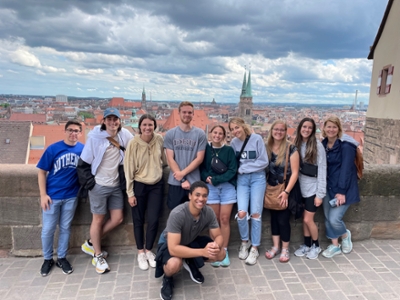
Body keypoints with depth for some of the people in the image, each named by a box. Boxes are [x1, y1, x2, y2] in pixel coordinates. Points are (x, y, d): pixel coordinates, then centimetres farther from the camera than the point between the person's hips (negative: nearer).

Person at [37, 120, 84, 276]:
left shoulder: (83, 149, -5)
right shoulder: (53, 149, -10)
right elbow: (42, 172, -6)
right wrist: (43, 194, -10)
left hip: (71, 196, 1)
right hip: (52, 196, -1)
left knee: (65, 228, 14)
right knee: (48, 229, 9)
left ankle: (62, 258, 31)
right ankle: (47, 259, 30)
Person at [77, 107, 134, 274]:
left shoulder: (124, 135, -3)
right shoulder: (95, 137, -13)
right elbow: (84, 163, -8)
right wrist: (90, 182, -10)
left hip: (116, 185, 5)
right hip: (99, 185, -5)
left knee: (117, 219, 8)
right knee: (98, 220, 7)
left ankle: (91, 243, 30)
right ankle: (98, 255, 26)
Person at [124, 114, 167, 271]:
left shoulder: (159, 140, -7)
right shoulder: (134, 143, -16)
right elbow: (128, 168, -12)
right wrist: (130, 193, -10)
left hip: (157, 185, 2)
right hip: (139, 185, -2)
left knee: (154, 220, 4)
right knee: (139, 220, 10)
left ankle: (149, 251, 26)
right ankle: (140, 252, 28)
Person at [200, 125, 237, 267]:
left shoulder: (229, 150, 2)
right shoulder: (205, 148, 3)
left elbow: (232, 170, -5)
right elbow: (201, 167, 5)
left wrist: (216, 180, -14)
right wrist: (206, 177, -15)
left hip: (227, 187, 0)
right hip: (211, 187, 0)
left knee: (225, 219, 1)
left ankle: (224, 251, 11)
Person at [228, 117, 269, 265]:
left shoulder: (257, 139, -10)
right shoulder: (234, 142, 1)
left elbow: (264, 162, -11)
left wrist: (243, 168, -10)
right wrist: (239, 170, -9)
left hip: (258, 178, -2)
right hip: (242, 179, 2)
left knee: (255, 214, 0)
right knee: (241, 213, -9)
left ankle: (255, 248, 15)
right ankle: (245, 241, 18)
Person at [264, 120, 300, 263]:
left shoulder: (291, 149, -12)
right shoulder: (266, 148, 0)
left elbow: (295, 172, -13)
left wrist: (286, 192, -18)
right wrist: (266, 185, 0)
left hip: (286, 190, -4)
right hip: (272, 190, 4)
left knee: (283, 219, 1)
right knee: (274, 217, 12)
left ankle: (285, 249, 20)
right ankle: (275, 246, 26)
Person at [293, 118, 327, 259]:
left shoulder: (317, 145, -11)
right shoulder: (296, 144, 4)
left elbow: (322, 170, -13)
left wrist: (320, 193, -15)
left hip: (313, 189, -4)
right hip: (301, 188, 5)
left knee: (308, 219, -1)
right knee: (304, 219, 12)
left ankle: (316, 246, 23)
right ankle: (306, 245, 31)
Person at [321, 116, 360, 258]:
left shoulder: (346, 146, -15)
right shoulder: (323, 145, 5)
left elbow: (346, 169, -18)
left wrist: (341, 191, -20)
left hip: (343, 189, -6)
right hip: (328, 187, 6)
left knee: (334, 218, -10)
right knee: (328, 218, 10)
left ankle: (345, 235, 23)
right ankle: (335, 245, 28)